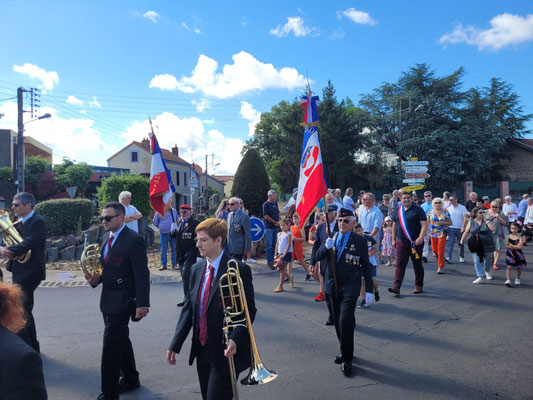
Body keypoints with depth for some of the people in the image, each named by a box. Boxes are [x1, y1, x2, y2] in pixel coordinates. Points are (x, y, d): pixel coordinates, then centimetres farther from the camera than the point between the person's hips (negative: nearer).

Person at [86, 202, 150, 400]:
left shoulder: (134, 240, -18)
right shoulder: (107, 237, 9)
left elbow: (142, 274, -19)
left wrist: (142, 304, -21)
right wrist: (96, 278, -1)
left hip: (122, 301, -9)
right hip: (108, 301, 9)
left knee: (111, 346, -4)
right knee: (121, 341, 21)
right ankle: (130, 379, 38)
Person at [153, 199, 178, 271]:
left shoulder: (174, 211, 4)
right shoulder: (159, 212, -4)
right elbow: (155, 223, 7)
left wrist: (174, 226, 7)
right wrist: (162, 228, 3)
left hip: (173, 234, 2)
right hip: (164, 234, -2)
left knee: (174, 249, 7)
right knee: (163, 251, 5)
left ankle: (174, 264, 18)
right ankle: (163, 265, 17)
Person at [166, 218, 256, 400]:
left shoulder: (239, 269, -14)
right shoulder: (196, 269, 5)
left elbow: (249, 309, -13)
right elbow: (189, 307, 6)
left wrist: (235, 339, -27)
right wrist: (175, 344, 2)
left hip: (226, 351, -6)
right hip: (201, 350, 6)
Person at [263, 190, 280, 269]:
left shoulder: (275, 203, 13)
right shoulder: (266, 204, -9)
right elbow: (266, 216, -14)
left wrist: (278, 222, -1)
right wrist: (275, 222, -9)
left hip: (276, 227, 7)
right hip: (269, 227, -7)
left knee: (274, 244, 11)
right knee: (269, 245, -2)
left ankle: (273, 259, 20)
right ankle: (269, 261, 3)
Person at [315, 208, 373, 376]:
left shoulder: (360, 241, -2)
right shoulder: (330, 238, 7)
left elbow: (366, 266, 0)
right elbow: (318, 256, 1)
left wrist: (369, 290, -2)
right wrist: (326, 247, -20)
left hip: (349, 288, -4)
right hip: (332, 287, 4)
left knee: (345, 322, -13)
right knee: (338, 323, 13)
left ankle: (347, 359, 3)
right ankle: (345, 352, 32)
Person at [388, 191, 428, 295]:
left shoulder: (418, 210, -3)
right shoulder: (398, 210, 10)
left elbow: (424, 225, -10)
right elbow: (394, 225, 17)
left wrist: (421, 238, -22)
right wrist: (393, 239, 14)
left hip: (416, 243, -3)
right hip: (401, 242, 3)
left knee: (417, 265, 9)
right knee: (400, 264, -5)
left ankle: (419, 286, 22)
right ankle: (396, 286, -9)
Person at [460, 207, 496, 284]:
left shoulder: (486, 221, 1)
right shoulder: (471, 222, 3)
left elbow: (493, 228, -17)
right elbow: (466, 232, 6)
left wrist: (486, 220, -15)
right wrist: (462, 241, 2)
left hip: (487, 245, 1)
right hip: (475, 246, 0)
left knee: (487, 260, 16)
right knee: (477, 261, -9)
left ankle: (487, 271, 44)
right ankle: (480, 277, -8)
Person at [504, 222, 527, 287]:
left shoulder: (520, 237, -7)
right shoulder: (508, 236, -2)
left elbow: (520, 246, -17)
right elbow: (506, 246, -6)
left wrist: (511, 245, -12)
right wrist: (516, 246, -15)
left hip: (518, 254, 0)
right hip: (510, 254, 0)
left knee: (519, 267, 13)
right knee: (509, 267, -8)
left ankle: (517, 279, 32)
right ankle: (508, 280, -13)